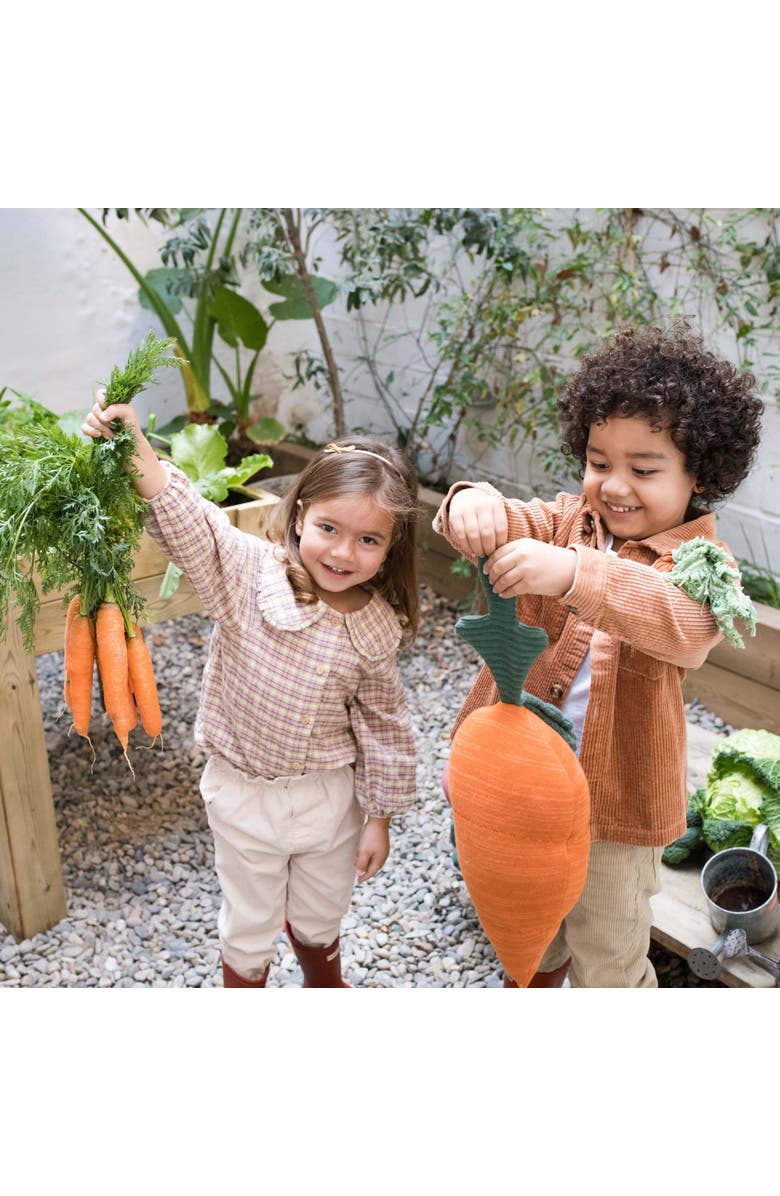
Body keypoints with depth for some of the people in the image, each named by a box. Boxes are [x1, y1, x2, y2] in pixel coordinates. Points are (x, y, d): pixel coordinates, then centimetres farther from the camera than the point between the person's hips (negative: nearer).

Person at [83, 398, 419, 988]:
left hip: (330, 793, 2)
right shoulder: (249, 571, -22)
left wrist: (380, 817, 2)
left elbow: (385, 727, -3)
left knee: (321, 917, 27)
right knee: (250, 923, 21)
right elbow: (184, 519, -36)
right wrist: (135, 446, -53)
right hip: (245, 792, -2)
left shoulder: (377, 629, -13)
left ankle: (325, 985, 60)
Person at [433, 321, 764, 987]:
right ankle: (536, 984, 58)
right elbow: (509, 523, -20)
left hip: (614, 802, -4)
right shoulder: (568, 522, -4)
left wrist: (575, 573, -54)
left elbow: (689, 627, -40)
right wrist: (475, 504, -45)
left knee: (606, 957, 16)